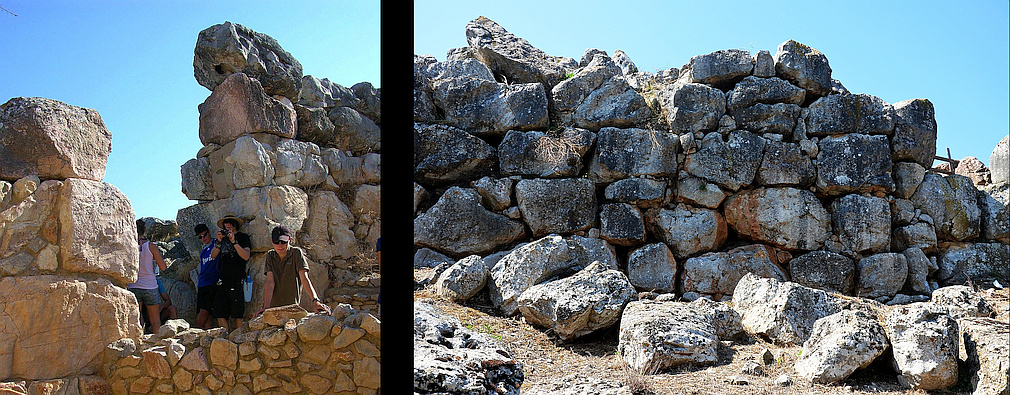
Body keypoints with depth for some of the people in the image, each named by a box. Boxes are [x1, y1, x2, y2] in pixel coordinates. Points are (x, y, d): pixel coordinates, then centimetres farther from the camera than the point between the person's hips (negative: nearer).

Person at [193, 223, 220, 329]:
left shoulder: (217, 243, 3)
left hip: (213, 283, -6)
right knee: (203, 312, 0)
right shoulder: (203, 251, 23)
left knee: (204, 311, -13)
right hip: (202, 285, 6)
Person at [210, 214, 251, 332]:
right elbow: (213, 256, 10)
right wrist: (219, 242, -5)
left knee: (237, 315, -9)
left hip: (237, 279, -5)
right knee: (220, 315, -2)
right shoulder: (223, 237, 21)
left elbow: (246, 256, -8)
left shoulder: (243, 237, 7)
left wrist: (234, 242, -15)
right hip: (222, 280, 5)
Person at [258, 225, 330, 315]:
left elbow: (304, 278, -13)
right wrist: (266, 307, -17)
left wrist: (315, 300, -28)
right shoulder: (270, 255, 6)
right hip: (272, 306, 3)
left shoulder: (296, 253, -3)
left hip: (292, 307, -3)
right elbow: (270, 282, -4)